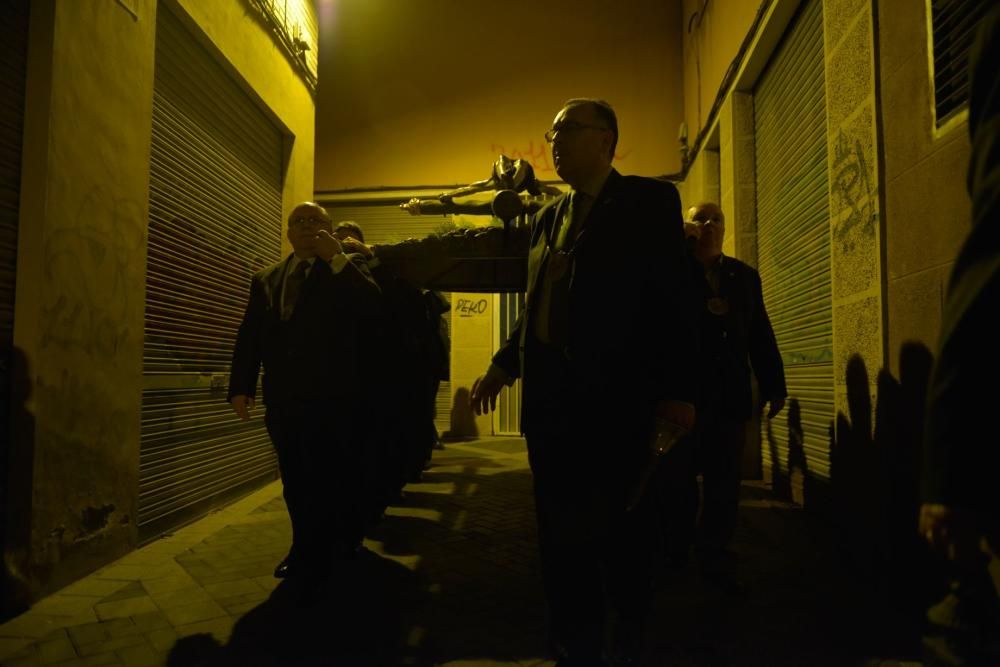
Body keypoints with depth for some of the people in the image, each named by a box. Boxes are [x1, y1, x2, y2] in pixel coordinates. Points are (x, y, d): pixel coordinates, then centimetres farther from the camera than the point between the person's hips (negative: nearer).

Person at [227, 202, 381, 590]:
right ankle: (313, 553, 26)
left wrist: (337, 259, -14)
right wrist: (241, 386, 1)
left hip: (330, 396, -4)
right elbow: (249, 336, 11)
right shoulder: (266, 279, 16)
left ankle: (310, 557, 16)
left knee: (328, 476, 2)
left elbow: (372, 307, -16)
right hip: (282, 397, 5)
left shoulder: (346, 271, 4)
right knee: (295, 481, 11)